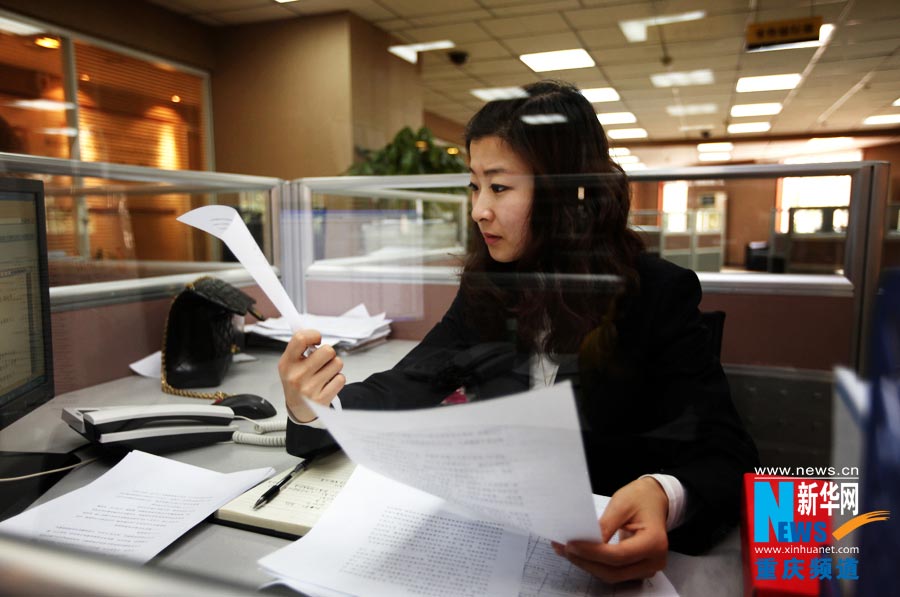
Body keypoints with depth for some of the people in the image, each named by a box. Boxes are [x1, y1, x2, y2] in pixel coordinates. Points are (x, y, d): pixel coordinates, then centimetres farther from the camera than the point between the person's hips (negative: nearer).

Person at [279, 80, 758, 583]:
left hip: (603, 547, -1)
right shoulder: (486, 288, 3)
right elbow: (411, 387, -2)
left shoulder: (660, 294, -11)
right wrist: (314, 407, -21)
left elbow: (723, 448, -15)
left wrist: (666, 498, -37)